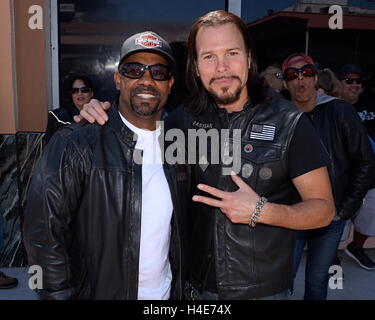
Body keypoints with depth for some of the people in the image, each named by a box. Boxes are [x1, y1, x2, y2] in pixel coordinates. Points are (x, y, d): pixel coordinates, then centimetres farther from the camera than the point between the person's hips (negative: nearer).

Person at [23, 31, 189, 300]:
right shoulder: (75, 144, -18)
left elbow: (179, 228, 6)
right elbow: (44, 232, -17)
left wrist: (182, 287, 4)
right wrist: (62, 294, -14)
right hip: (100, 292, -4)